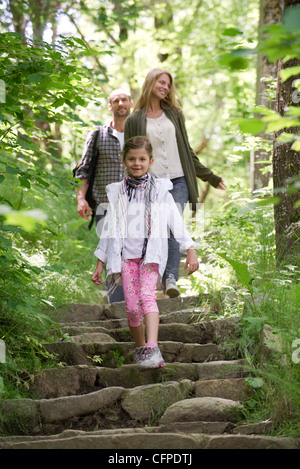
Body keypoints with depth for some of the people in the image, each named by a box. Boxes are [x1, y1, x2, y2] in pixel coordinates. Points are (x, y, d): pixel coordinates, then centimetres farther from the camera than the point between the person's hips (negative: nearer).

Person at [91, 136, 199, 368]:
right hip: (126, 253, 2)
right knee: (132, 307, -6)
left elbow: (177, 222, 4)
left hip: (151, 252, -2)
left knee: (147, 295, -23)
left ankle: (152, 348, -35)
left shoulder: (160, 191, 6)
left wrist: (190, 251, -4)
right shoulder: (118, 193, 11)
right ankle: (140, 348, 14)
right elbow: (109, 228, 14)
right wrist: (100, 264, 13)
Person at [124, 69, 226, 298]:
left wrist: (209, 176, 22)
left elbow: (187, 150, 21)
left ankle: (171, 278, -25)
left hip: (178, 181, 1)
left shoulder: (175, 114, 17)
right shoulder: (135, 120, 8)